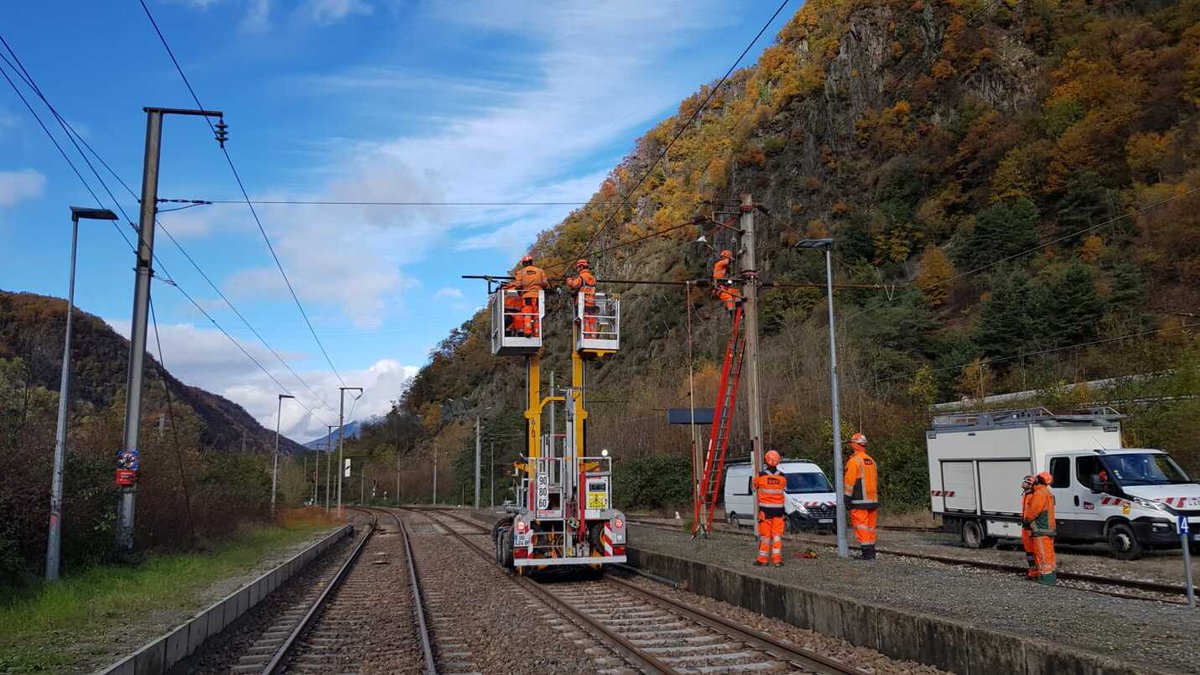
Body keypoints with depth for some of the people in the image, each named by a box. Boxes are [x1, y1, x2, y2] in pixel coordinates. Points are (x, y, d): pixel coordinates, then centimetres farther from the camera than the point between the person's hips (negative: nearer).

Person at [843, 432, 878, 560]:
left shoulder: (854, 460, -11)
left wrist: (847, 499, -9)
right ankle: (871, 551, 16)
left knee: (861, 527, -6)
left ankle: (867, 552, -11)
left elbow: (849, 482, -14)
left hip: (859, 502, -8)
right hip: (873, 500, 8)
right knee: (870, 527, 13)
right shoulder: (871, 461, 15)